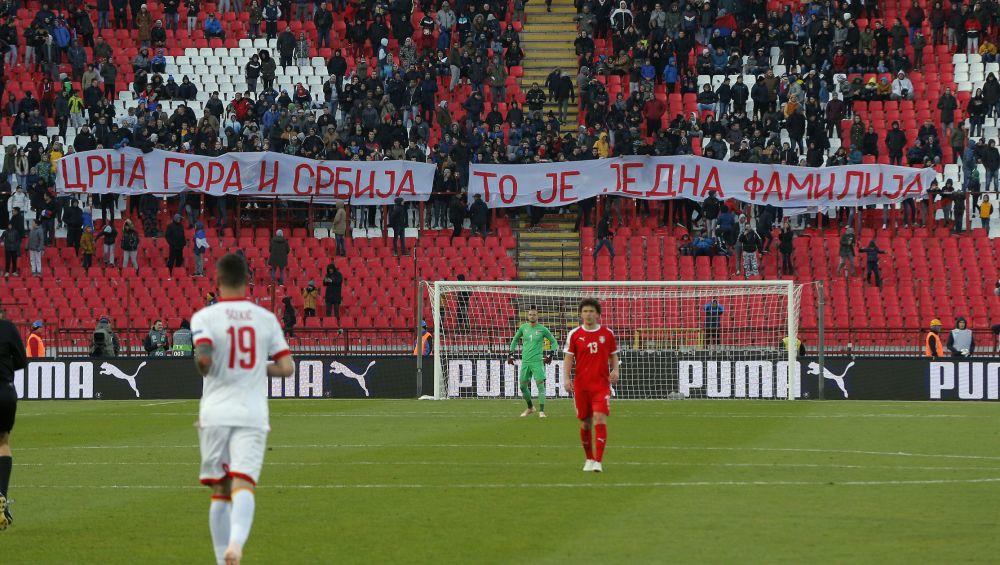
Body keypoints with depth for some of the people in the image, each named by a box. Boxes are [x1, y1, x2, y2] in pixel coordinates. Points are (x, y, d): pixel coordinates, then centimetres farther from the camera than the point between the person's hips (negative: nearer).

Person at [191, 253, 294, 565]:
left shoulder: (204, 316, -3)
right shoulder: (266, 318, 5)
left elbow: (203, 357, -19)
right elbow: (286, 367, 3)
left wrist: (204, 369, 4)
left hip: (215, 413, 0)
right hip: (253, 415, 0)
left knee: (220, 492, 12)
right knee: (243, 485, -10)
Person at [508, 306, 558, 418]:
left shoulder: (542, 329, -2)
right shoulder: (523, 327, 6)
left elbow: (553, 341, 9)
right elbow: (515, 340, 21)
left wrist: (550, 355, -3)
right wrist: (511, 353, 14)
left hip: (537, 361, -4)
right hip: (525, 361, 4)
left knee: (540, 384, -12)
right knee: (523, 386, 7)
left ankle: (541, 411, -10)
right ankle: (530, 408, 27)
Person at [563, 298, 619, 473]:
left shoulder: (607, 334, 5)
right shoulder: (574, 335, 4)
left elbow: (613, 356, 14)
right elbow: (568, 358, 2)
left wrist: (615, 371, -4)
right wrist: (566, 378, -11)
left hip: (602, 384, -1)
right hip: (581, 385, 1)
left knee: (600, 418, -17)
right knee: (585, 422, 6)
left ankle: (598, 461, -19)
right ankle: (589, 459, 25)